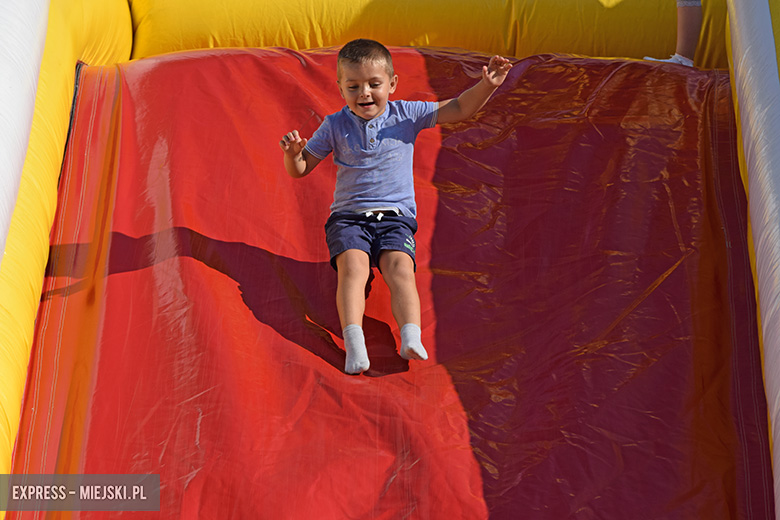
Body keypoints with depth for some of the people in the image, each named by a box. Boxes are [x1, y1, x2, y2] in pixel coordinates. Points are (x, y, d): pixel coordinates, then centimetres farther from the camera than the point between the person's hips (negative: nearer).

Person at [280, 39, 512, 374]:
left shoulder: (407, 115, 6)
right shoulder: (335, 126, 7)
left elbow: (458, 109, 4)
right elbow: (300, 170, 11)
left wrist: (487, 85, -13)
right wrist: (292, 153, -12)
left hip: (396, 216, 0)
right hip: (348, 216, 0)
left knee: (399, 267, -27)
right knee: (353, 264, -29)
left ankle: (411, 337, -41)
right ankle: (353, 341, -42)